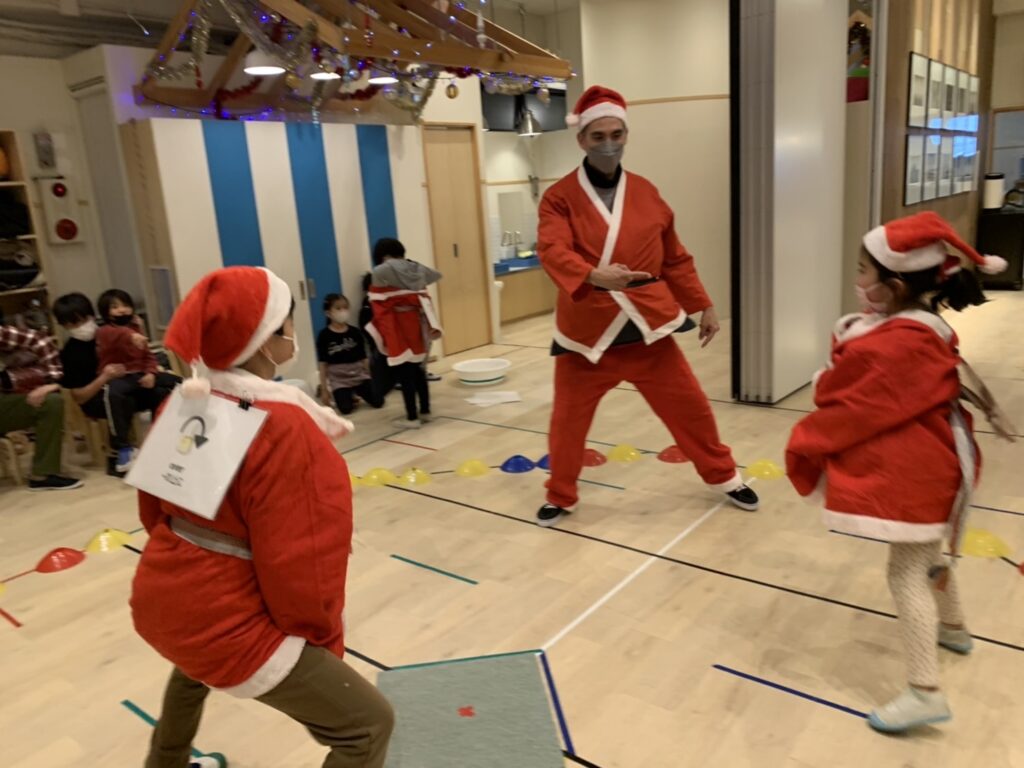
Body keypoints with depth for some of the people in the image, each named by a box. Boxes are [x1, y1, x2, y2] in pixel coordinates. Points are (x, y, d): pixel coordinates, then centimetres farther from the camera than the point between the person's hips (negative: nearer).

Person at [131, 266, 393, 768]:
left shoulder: (185, 403, 0)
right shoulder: (284, 429, -25)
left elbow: (153, 508, 12)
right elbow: (298, 562, -22)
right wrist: (322, 639, -4)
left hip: (163, 599, 9)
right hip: (227, 629, -9)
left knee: (193, 664, 44)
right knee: (367, 725, -2)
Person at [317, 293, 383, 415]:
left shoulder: (355, 332, 1)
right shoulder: (324, 336, -7)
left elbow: (364, 358, 7)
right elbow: (323, 364, -4)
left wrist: (369, 378, 10)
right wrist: (324, 389, -4)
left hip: (359, 375, 3)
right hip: (339, 380, -2)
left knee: (378, 402, -7)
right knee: (346, 409, -14)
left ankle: (358, 392, 23)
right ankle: (350, 395, 21)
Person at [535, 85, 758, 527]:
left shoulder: (646, 193, 6)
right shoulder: (559, 197, -5)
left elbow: (675, 259, 14)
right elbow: (553, 251, -23)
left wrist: (703, 306, 16)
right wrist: (593, 275, -42)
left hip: (647, 325, 2)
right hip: (587, 330, -2)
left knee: (690, 407, 11)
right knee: (567, 421, 7)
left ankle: (724, 477, 36)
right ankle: (560, 498, 31)